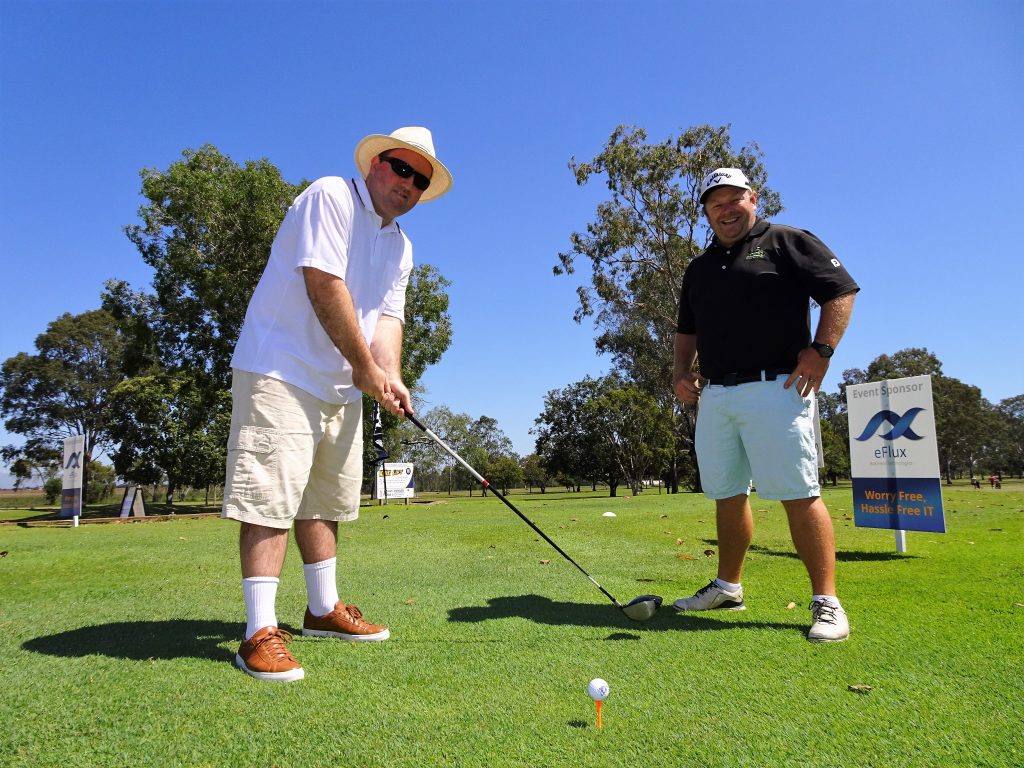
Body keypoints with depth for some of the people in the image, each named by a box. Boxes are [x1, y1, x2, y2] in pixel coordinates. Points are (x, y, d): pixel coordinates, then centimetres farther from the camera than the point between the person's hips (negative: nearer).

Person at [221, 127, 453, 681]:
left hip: (342, 386, 9)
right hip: (281, 370, -8)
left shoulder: (400, 246, 15)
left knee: (325, 500, 14)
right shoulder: (329, 197, -9)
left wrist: (390, 377, -11)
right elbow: (323, 284, -20)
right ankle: (260, 633, -5)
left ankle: (324, 610, 25)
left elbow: (387, 316, 7)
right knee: (270, 498, -10)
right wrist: (365, 364, -15)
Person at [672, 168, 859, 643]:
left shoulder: (787, 242, 4)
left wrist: (821, 350, -14)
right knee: (727, 495, 11)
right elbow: (686, 330, 26)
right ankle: (728, 588, 23)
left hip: (776, 389, -6)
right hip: (714, 397, 6)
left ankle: (826, 602, -1)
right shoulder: (698, 268, 21)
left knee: (798, 493, -9)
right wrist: (682, 373, 10)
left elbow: (841, 291, -2)